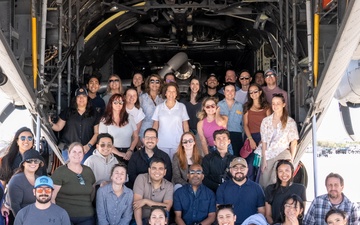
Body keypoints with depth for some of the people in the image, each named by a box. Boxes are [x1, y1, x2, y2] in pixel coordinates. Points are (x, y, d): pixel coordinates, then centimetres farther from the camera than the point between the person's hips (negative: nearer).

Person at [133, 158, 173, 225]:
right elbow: (137, 202, -14)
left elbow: (167, 207, -12)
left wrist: (146, 201, -17)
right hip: (140, 219, -3)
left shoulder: (169, 186, 0)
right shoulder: (141, 178, -6)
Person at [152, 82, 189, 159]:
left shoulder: (182, 107, 3)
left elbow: (185, 125, 6)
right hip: (162, 144, 1)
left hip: (177, 143, -1)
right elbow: (155, 125, 10)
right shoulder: (159, 107, 6)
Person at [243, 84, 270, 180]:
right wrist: (251, 139, -8)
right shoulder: (247, 106, 11)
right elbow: (245, 124, 5)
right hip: (250, 137, 0)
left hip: (263, 137, 0)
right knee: (250, 165, -6)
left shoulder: (266, 107, 10)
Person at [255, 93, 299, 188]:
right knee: (265, 182, -2)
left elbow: (294, 142, 0)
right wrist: (264, 160, -2)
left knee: (277, 182, -17)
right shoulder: (266, 121, 6)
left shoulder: (290, 122, -1)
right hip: (268, 154, 3)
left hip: (283, 153, -3)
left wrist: (291, 160, -7)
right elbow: (264, 141, 4)